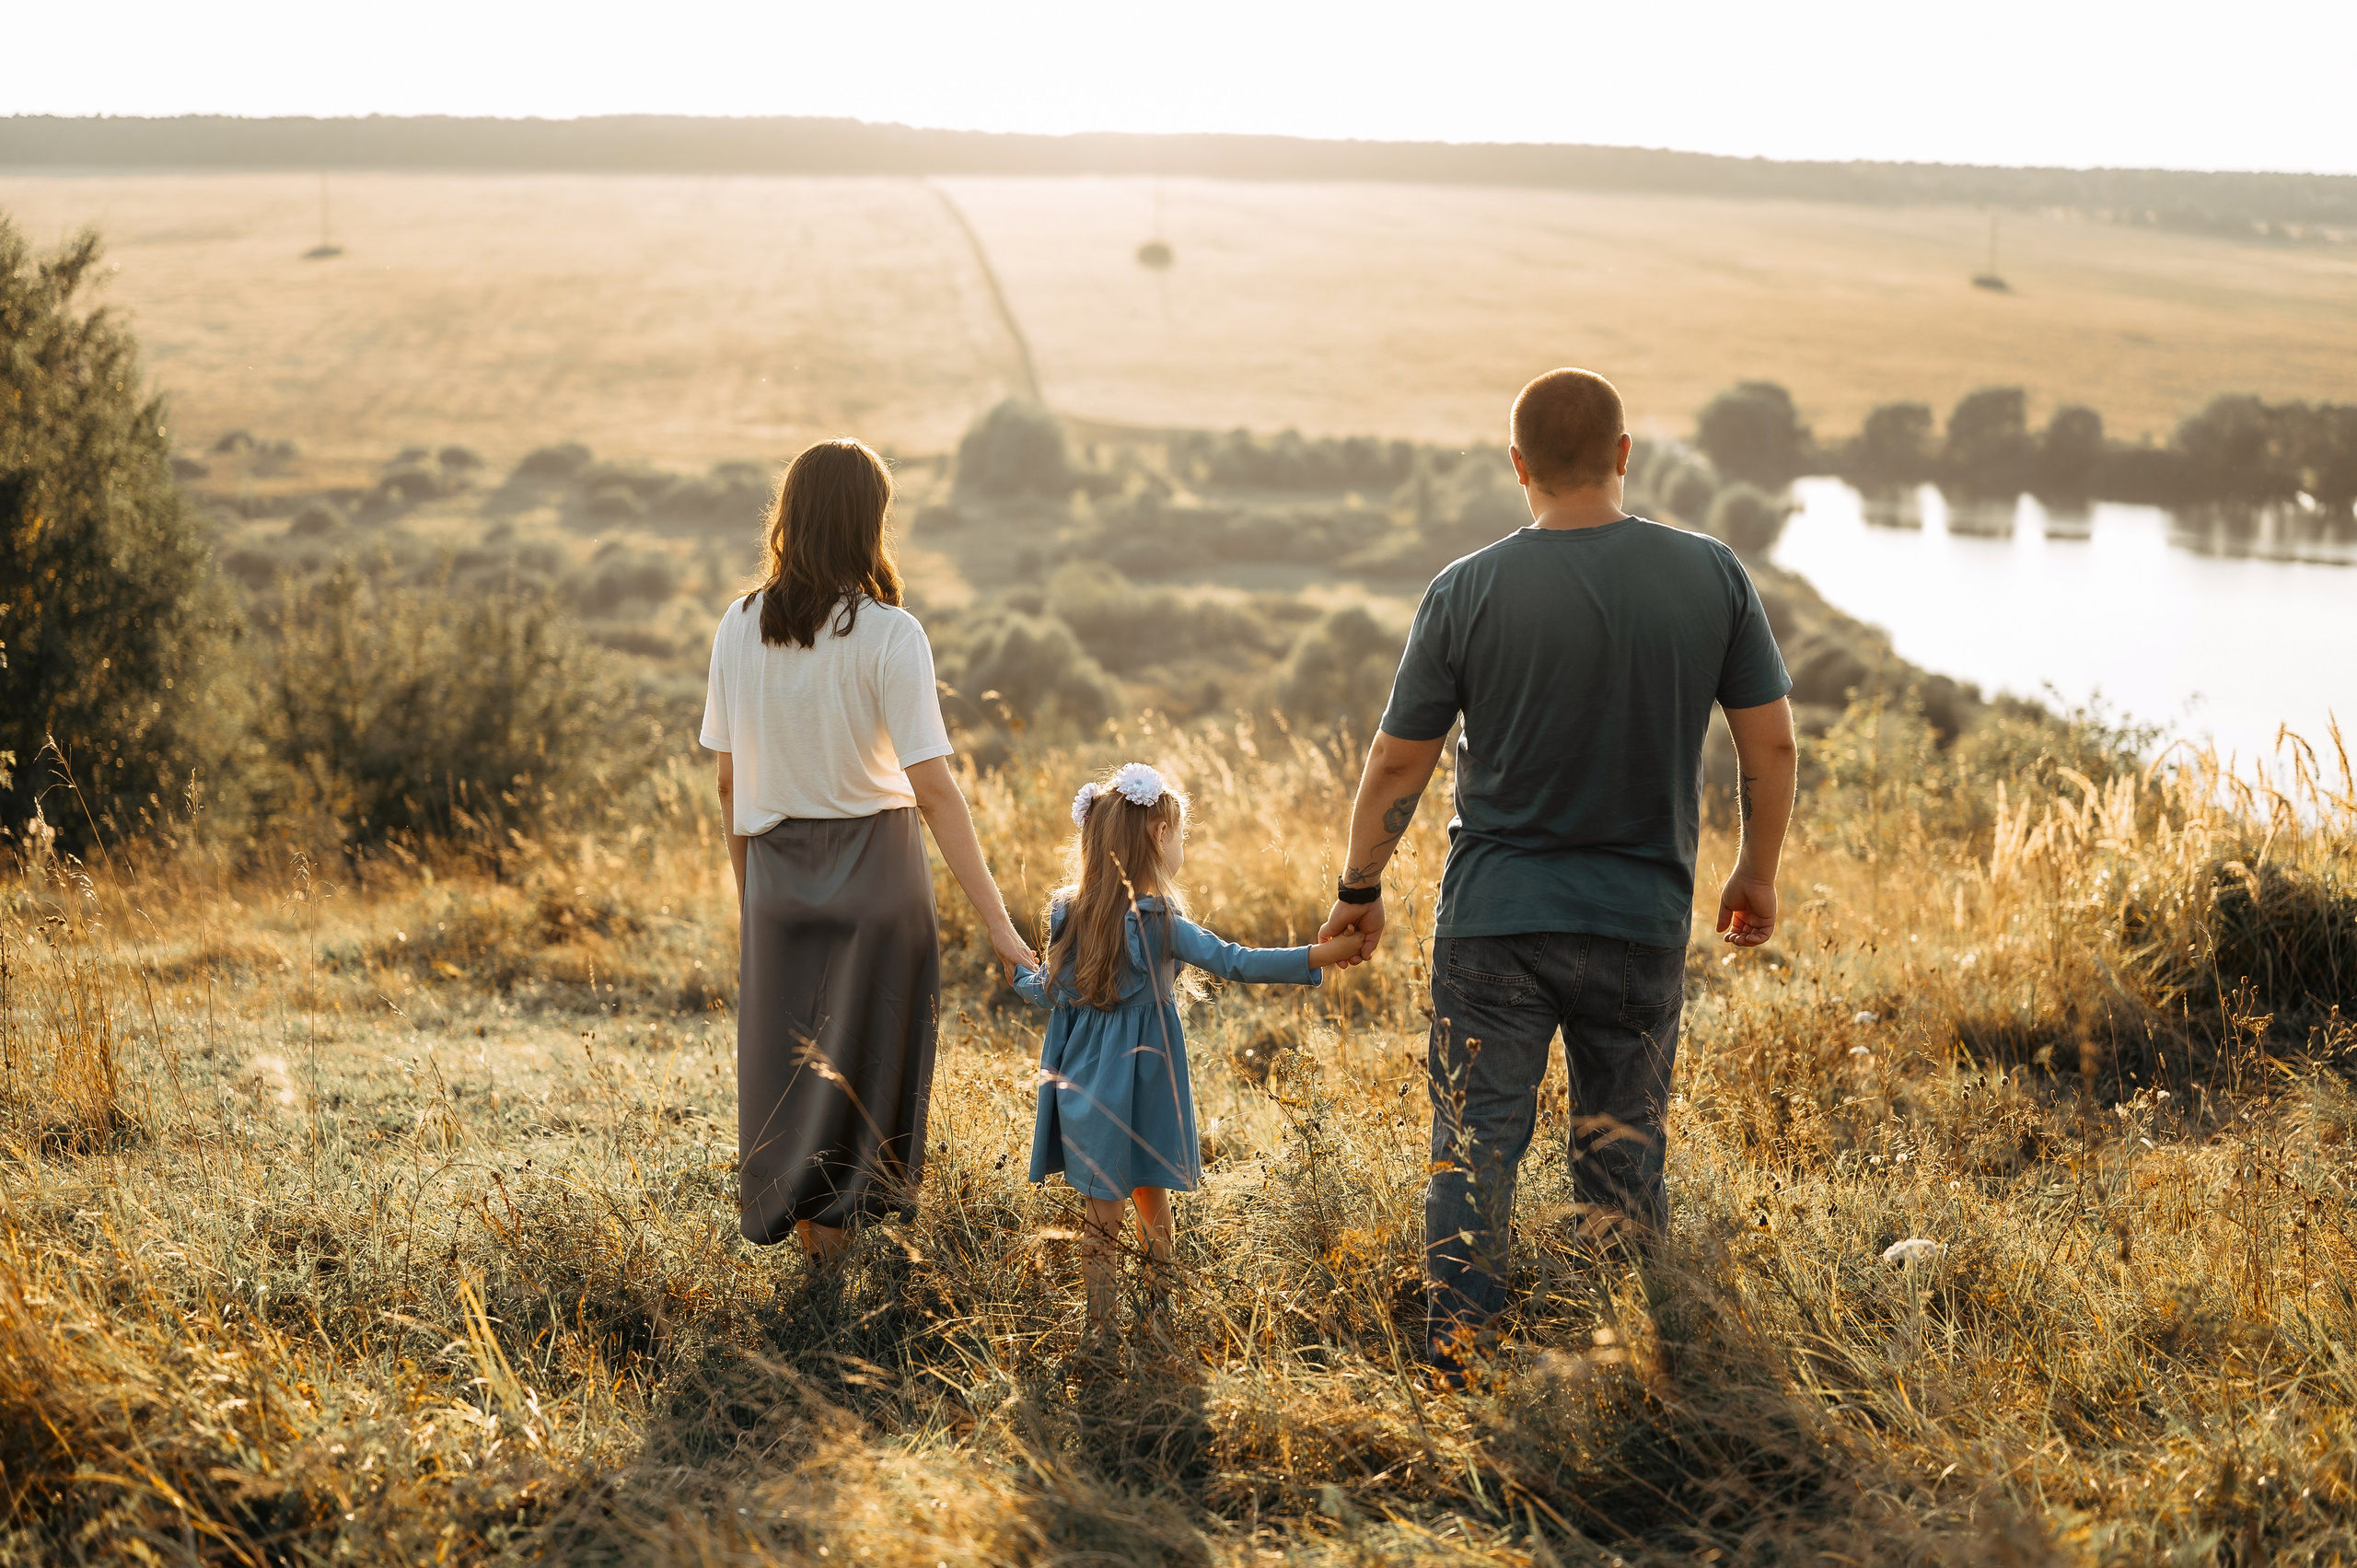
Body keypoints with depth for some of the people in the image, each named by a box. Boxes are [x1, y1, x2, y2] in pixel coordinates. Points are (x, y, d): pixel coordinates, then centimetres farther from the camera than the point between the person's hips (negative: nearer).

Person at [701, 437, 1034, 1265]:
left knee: (785, 1053, 16)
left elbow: (729, 779, 2)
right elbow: (933, 787, -20)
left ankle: (794, 1212, 25)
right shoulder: (888, 635, -16)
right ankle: (842, 1215, 20)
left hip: (778, 867, 3)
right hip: (875, 866, -3)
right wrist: (997, 922, -19)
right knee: (865, 1049, 12)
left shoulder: (741, 627, -4)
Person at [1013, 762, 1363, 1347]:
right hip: (1142, 1084, -3)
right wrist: (1322, 955, -21)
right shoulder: (1160, 922, -16)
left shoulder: (1068, 914, -1)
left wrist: (1019, 973, 31)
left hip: (1083, 1079, 4)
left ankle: (1098, 1326, 10)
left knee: (1103, 1206, 8)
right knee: (1149, 1194, 13)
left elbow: (1048, 992, 8)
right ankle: (1158, 1308, 23)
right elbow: (1234, 962, -21)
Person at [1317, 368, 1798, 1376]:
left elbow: (1397, 765, -3)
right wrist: (1756, 874, 15)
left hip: (1494, 917, -2)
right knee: (1623, 1156, 15)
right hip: (1644, 921, 2)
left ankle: (1454, 1375, 5)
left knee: (1474, 1152, 5)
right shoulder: (1713, 576, -4)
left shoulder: (1467, 592, -9)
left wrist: (1360, 890, 11)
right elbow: (1771, 743, 0)